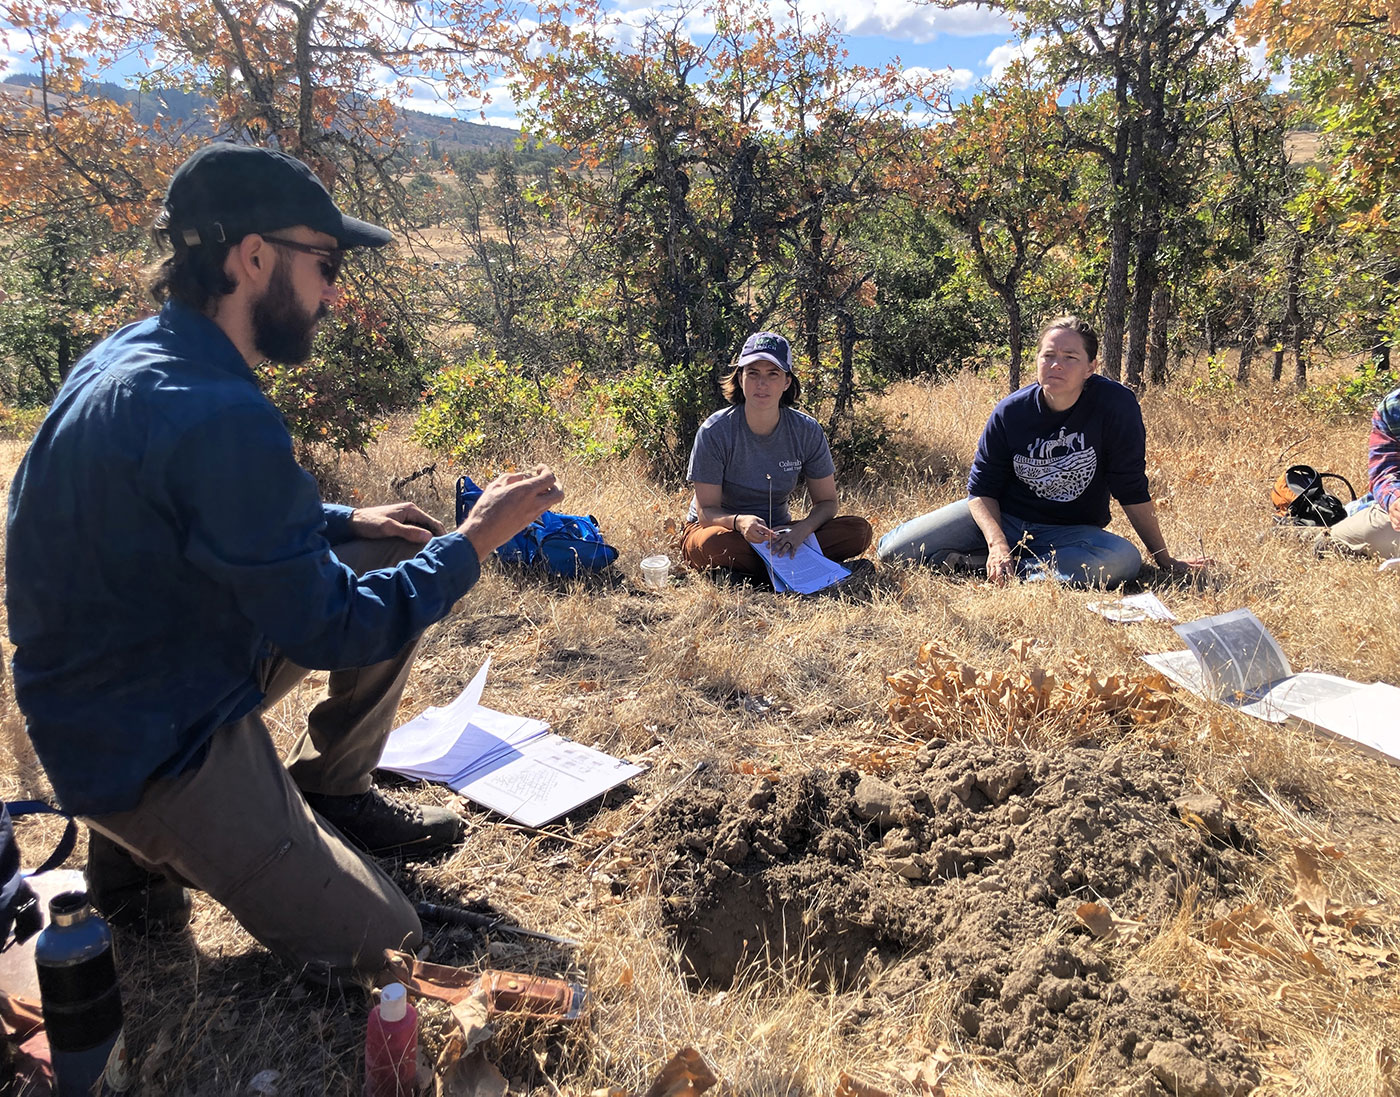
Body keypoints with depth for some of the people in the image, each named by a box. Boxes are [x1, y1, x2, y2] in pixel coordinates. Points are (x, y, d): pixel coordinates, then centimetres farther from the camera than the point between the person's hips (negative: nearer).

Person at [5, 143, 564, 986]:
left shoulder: (135, 356, 1)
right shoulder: (216, 417, -31)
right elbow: (326, 629, -24)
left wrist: (342, 522, 5)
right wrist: (475, 542, -15)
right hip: (150, 751, -9)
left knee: (393, 556, 9)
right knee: (382, 949, -3)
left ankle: (330, 790, 19)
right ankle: (142, 849, 8)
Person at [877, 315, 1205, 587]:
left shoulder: (1116, 404, -17)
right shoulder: (1010, 412, -12)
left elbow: (1132, 490, -9)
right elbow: (982, 489, -7)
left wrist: (1165, 560, -4)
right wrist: (997, 542, -26)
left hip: (1071, 532, 0)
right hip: (1001, 517, 0)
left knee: (1125, 559, -36)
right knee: (894, 550, -15)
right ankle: (995, 557, 3)